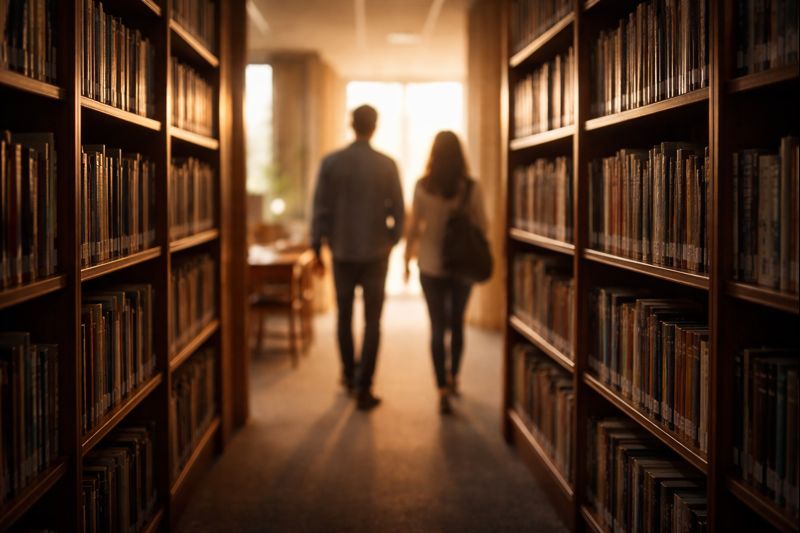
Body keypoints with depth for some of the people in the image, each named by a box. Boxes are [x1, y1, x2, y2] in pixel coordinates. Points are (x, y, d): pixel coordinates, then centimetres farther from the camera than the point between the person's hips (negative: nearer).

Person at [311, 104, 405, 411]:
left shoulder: (331, 163, -5)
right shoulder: (387, 164, -6)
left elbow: (321, 210, -4)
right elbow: (398, 211, -2)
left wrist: (317, 250, 4)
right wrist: (392, 240, 16)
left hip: (342, 251, 1)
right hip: (375, 252, -1)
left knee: (344, 316, 17)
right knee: (372, 322, 3)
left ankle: (349, 376, 31)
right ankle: (364, 389, -1)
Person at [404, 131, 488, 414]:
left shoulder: (422, 187, -9)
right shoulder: (472, 188, -9)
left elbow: (413, 228, -5)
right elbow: (482, 226, -3)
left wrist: (407, 260, 7)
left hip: (431, 265, -1)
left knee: (437, 327, 4)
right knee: (457, 323, 20)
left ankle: (443, 390, -4)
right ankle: (453, 377, 36)